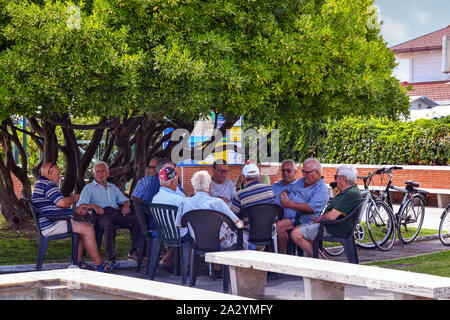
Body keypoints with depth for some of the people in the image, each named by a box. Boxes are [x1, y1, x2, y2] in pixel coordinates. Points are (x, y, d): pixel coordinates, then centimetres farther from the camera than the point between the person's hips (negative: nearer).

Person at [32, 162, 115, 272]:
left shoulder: (41, 184, 25)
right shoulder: (47, 184, -13)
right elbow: (62, 202, -25)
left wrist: (76, 209, 18)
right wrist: (73, 198, -3)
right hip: (51, 225, -12)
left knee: (86, 227, 14)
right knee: (88, 230, -17)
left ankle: (78, 261, 7)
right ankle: (99, 265, -11)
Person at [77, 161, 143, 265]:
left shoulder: (112, 187, 34)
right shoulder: (89, 188, 18)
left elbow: (124, 200, 33)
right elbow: (80, 204, 5)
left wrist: (126, 205, 7)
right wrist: (93, 206, -16)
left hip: (116, 212, 5)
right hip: (102, 214, -5)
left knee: (137, 220, -23)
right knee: (108, 224, -41)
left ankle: (133, 251, -20)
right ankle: (112, 258, -38)